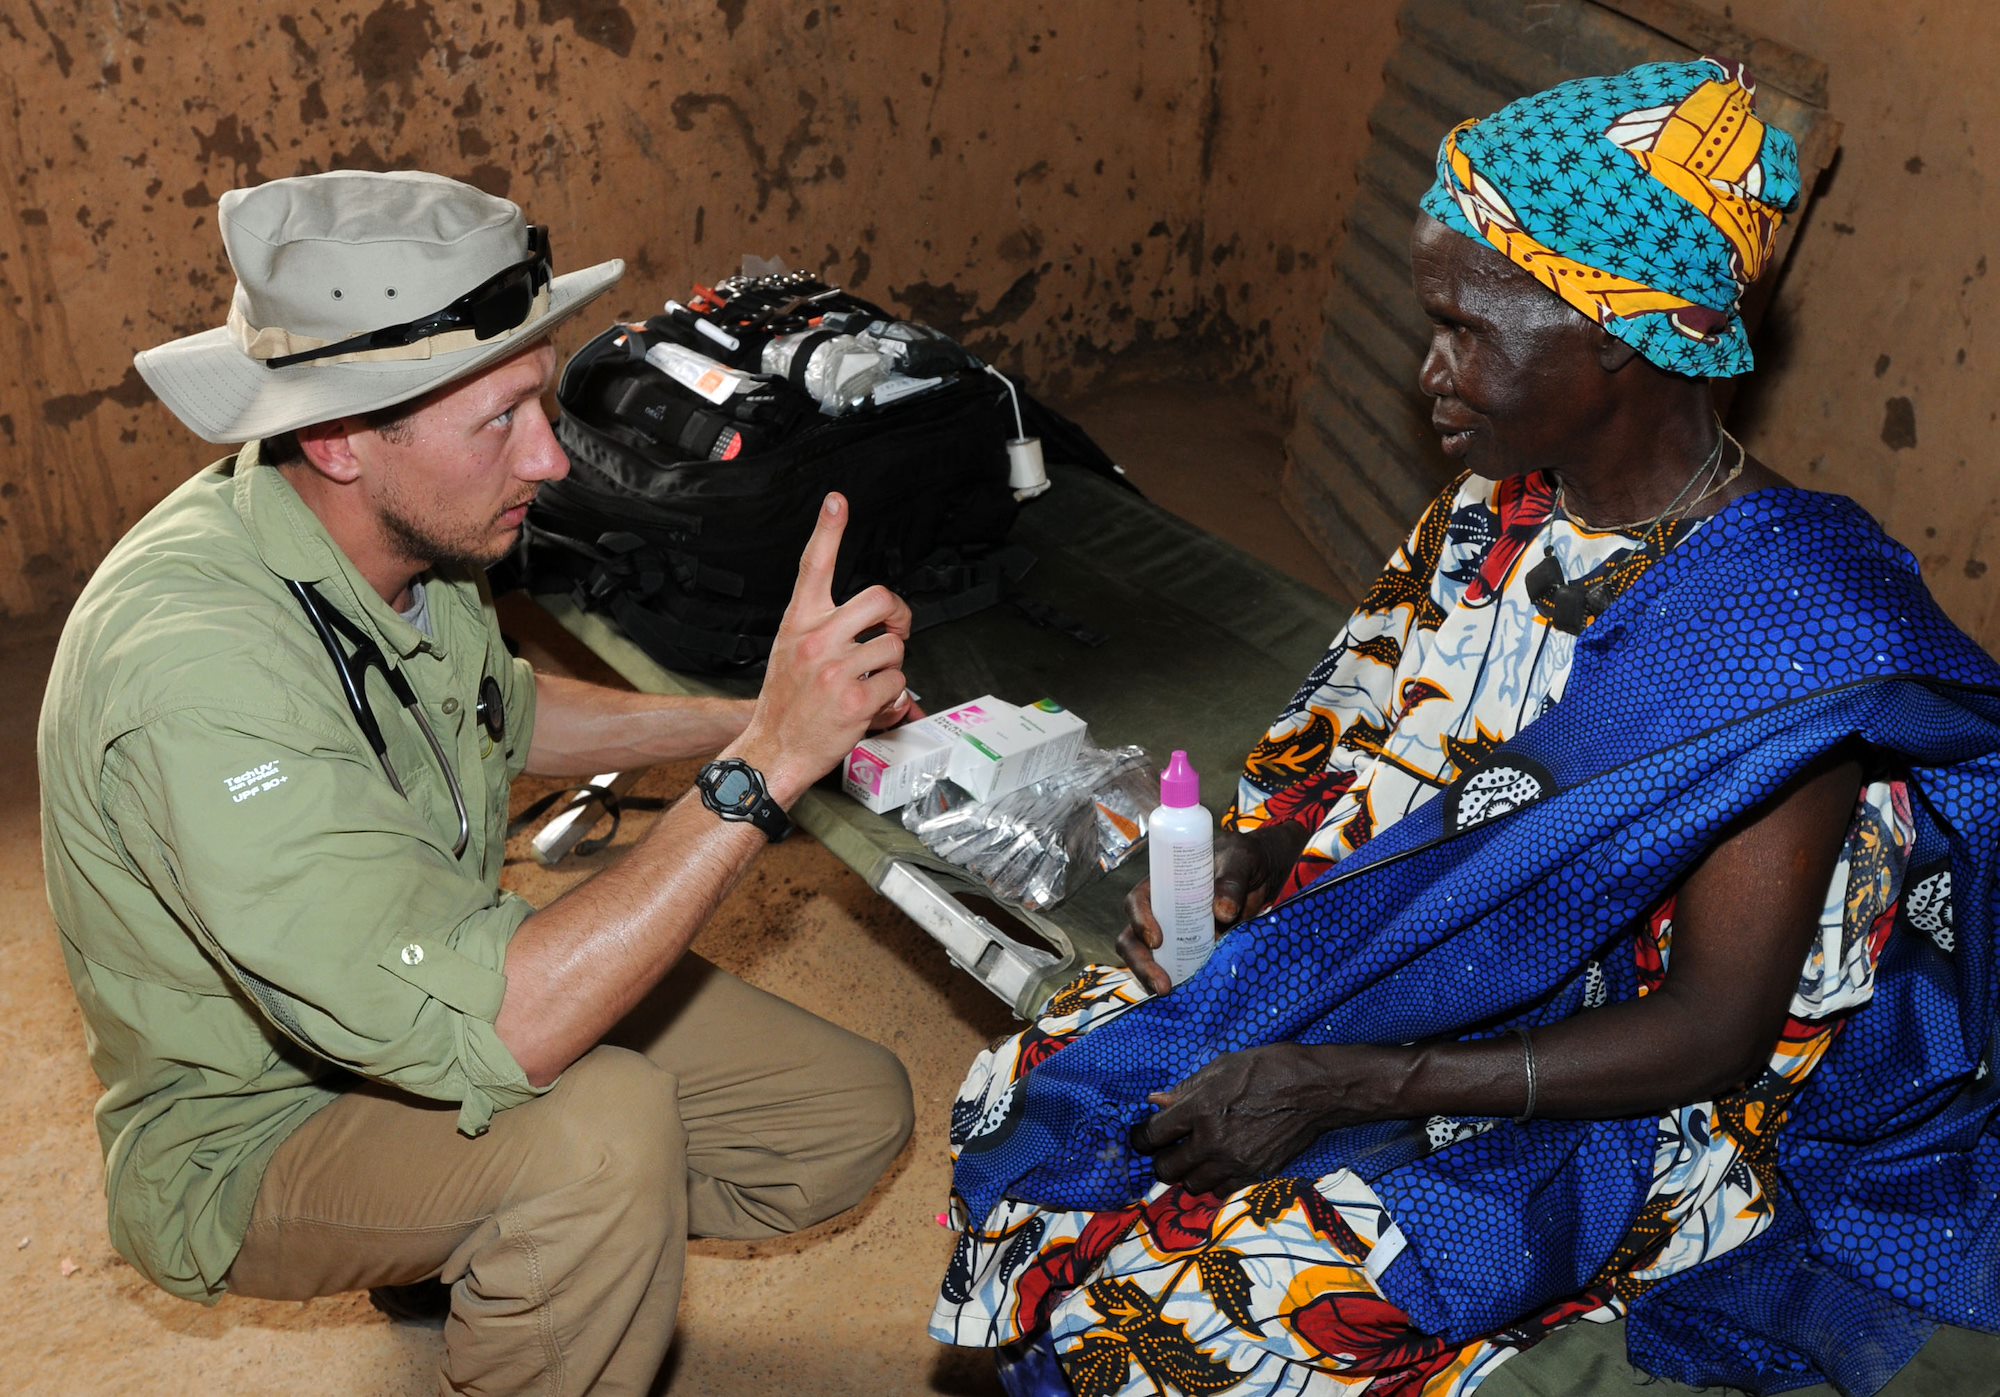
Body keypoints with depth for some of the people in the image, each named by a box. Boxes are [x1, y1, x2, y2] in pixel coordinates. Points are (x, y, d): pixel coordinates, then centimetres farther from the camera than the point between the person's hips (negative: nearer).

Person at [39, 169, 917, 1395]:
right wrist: (766, 766, -40)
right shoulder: (195, 662, -36)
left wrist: (737, 721, 5)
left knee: (857, 1117, 2)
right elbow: (479, 1036, -42)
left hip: (442, 976, 8)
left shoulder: (402, 531, -8)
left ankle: (478, 1248, 18)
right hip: (258, 1129, -8)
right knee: (600, 1128, -37)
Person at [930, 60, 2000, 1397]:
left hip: (1597, 1094, -7)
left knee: (1182, 1289, -21)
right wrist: (1240, 860, -11)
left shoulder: (1790, 635, -25)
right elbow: (1360, 733, 11)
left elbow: (1712, 1035, -23)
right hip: (1397, 963, 7)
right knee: (1039, 1088, -3)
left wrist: (1338, 1085, -27)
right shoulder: (1503, 508, -3)